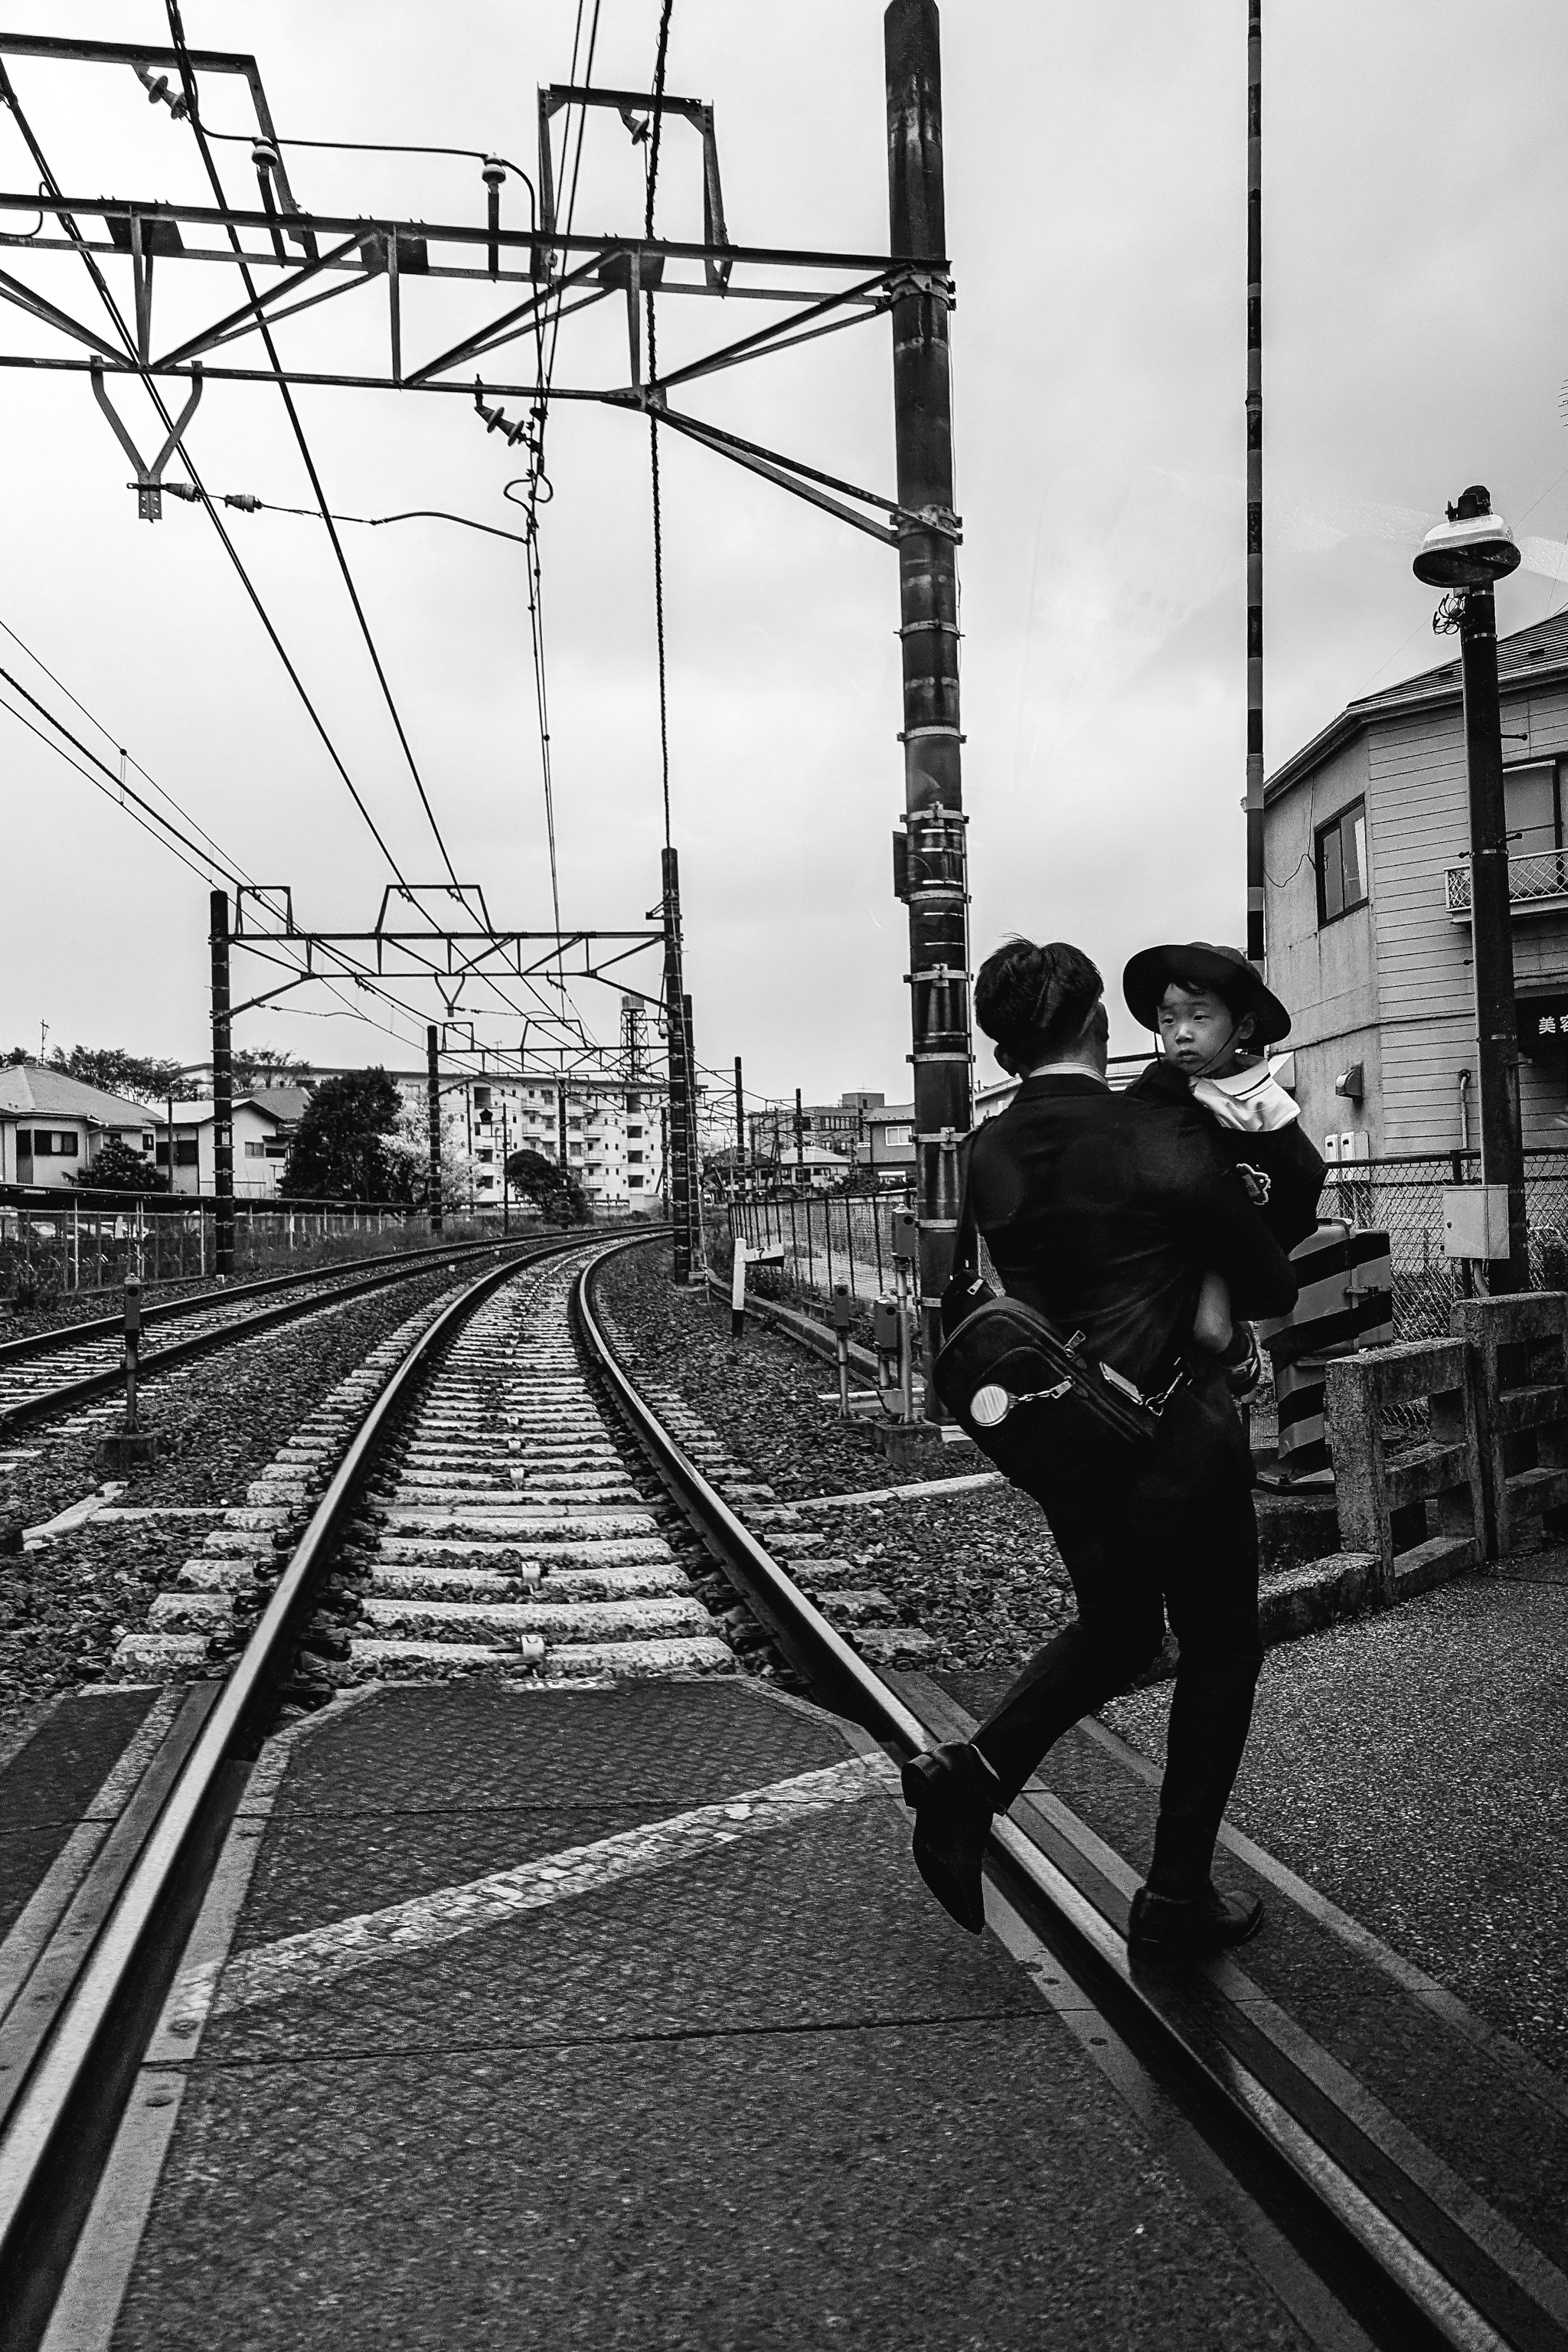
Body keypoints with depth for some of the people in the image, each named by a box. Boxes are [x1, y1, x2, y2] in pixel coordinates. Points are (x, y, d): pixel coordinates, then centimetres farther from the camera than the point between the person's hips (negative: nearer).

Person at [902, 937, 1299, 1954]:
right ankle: (1178, 1895, 22)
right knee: (1220, 1647, 15)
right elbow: (1271, 1290, -8)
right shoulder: (1169, 1137, -17)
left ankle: (972, 1773, 6)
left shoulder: (988, 1155, -1)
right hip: (1175, 1428, -5)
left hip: (1053, 1436, 6)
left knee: (1116, 1630, 25)